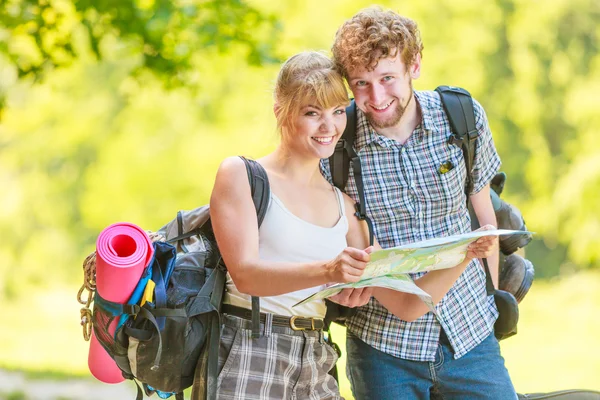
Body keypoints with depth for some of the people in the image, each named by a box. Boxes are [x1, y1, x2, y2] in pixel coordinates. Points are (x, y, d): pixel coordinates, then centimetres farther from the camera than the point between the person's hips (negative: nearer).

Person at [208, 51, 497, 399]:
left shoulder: (344, 205, 15)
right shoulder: (241, 175, 1)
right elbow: (244, 273, -13)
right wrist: (327, 271, -27)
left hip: (313, 367, 5)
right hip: (247, 355, -5)